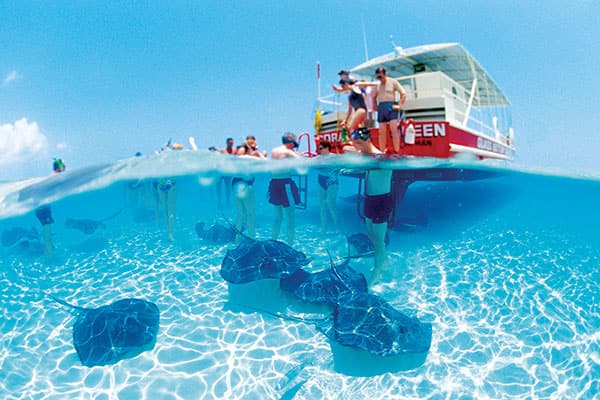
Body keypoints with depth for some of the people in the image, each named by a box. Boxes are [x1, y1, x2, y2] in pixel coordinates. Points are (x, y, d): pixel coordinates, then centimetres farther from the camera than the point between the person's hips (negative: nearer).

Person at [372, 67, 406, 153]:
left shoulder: (393, 82, 2)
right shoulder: (378, 84, 15)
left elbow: (403, 94, -2)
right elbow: (374, 97, 30)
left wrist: (400, 105, -10)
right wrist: (375, 106, 17)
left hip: (390, 106, -5)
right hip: (381, 107, 5)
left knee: (394, 129, -14)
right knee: (381, 131, 2)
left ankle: (397, 151, -16)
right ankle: (382, 152, 6)